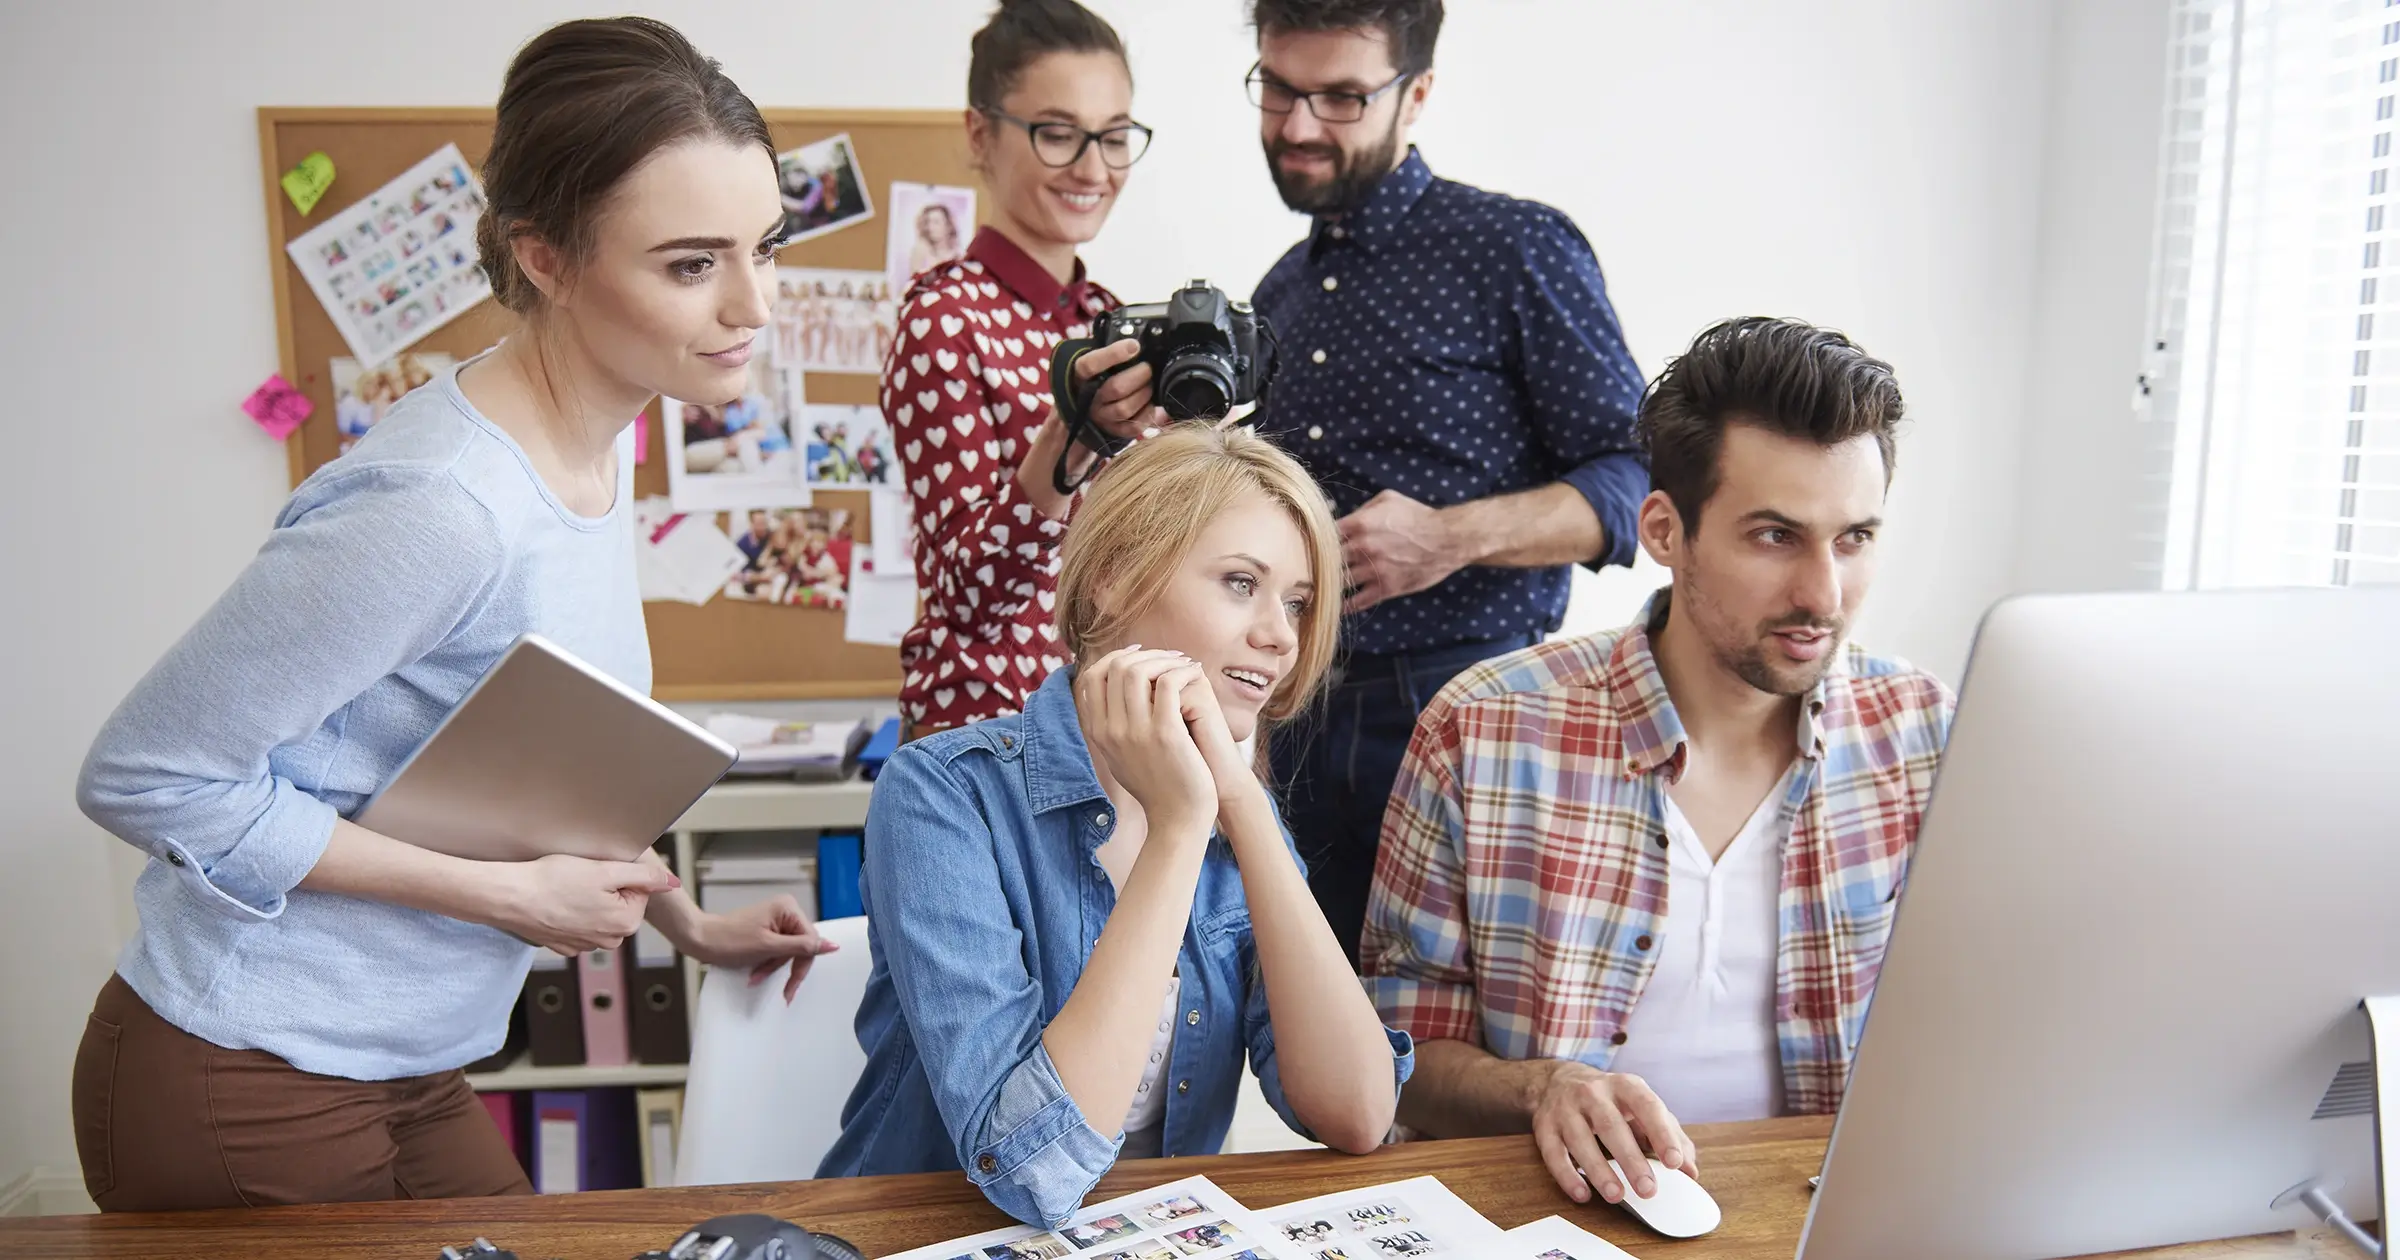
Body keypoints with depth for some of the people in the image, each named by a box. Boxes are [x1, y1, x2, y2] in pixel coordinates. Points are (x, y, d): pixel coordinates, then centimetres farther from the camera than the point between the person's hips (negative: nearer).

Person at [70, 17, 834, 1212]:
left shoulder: (598, 442, -1)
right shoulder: (444, 506, -29)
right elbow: (145, 775, -23)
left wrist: (683, 921, 8)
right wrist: (503, 895, -21)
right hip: (244, 1091, -8)